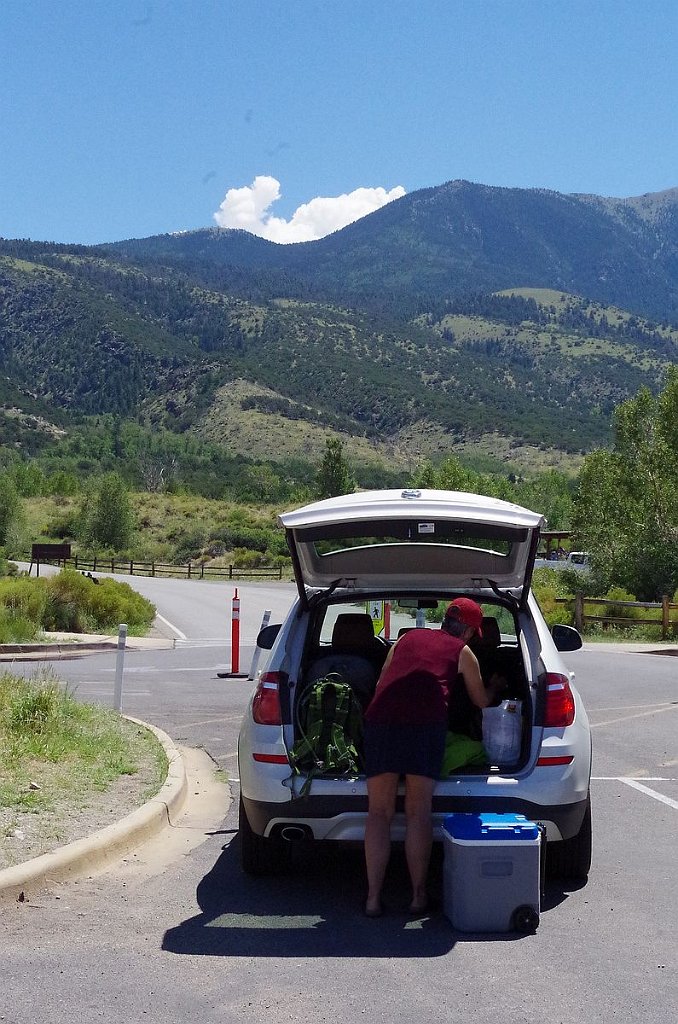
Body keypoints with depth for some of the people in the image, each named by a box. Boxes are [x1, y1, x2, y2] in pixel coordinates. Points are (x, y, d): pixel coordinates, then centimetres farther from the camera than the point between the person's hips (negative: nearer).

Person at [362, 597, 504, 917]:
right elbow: (482, 701, 33)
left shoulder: (406, 639, 28)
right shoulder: (463, 652, 20)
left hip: (380, 719, 2)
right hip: (426, 723, -2)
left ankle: (373, 899, 2)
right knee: (418, 812, 6)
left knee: (379, 812, 5)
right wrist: (494, 687, 54)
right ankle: (419, 896, 8)